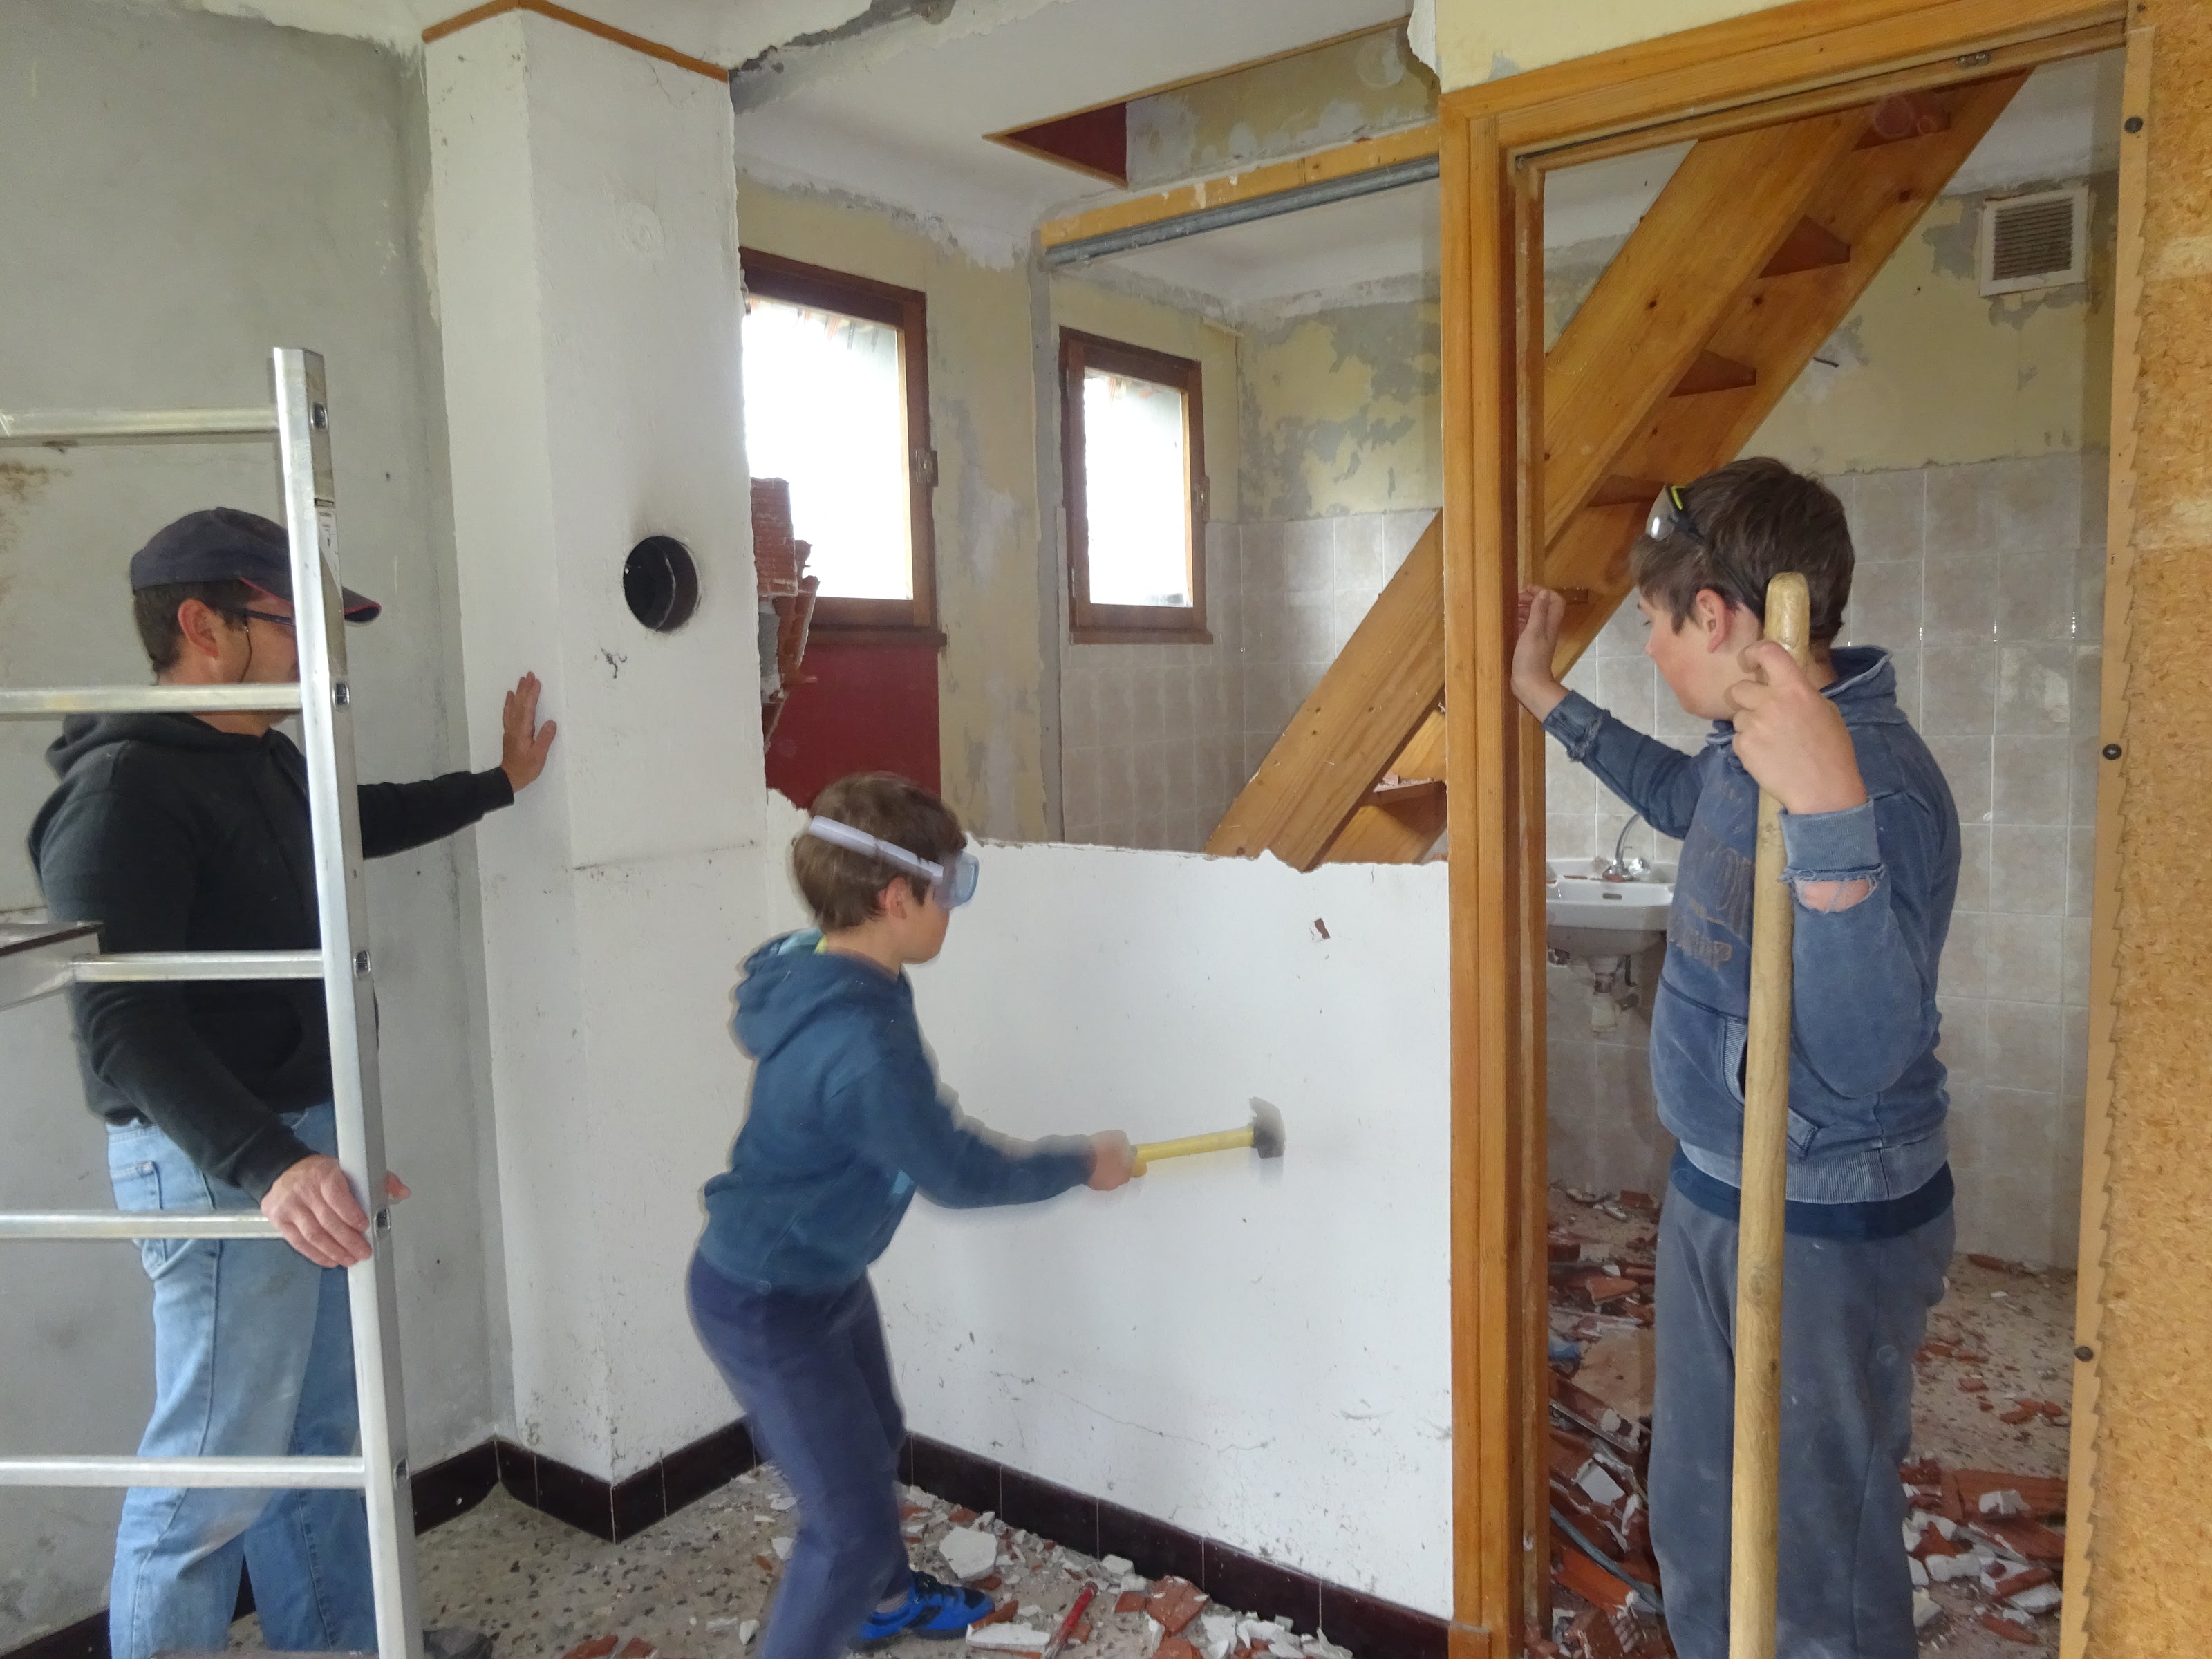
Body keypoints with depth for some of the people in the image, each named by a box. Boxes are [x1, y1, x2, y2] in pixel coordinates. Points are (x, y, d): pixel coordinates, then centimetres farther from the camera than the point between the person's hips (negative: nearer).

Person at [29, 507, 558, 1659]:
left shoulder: (261, 759, 10)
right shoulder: (121, 789, -20)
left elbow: (358, 822, 32)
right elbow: (121, 1022, -27)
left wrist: (497, 784, 39)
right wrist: (268, 1162, -38)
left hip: (305, 1136, 10)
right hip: (220, 1165, -10)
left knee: (321, 1433, 20)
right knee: (214, 1471, 1)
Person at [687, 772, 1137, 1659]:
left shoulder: (825, 971, -8)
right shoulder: (860, 1045, -37)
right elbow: (956, 1174, -24)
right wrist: (1081, 1163, -9)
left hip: (825, 1273, 10)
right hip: (764, 1304, -10)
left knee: (874, 1442, 29)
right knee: (849, 1519, -1)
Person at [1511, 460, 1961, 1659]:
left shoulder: (1877, 780, -29)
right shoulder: (1748, 743, -2)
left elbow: (1861, 1057, -39)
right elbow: (1683, 798, 24)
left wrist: (1828, 816, -50)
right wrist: (1547, 701, 27)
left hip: (1829, 1232, -9)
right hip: (1711, 1196, 9)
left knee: (1822, 1562, 12)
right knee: (1694, 1519, 25)